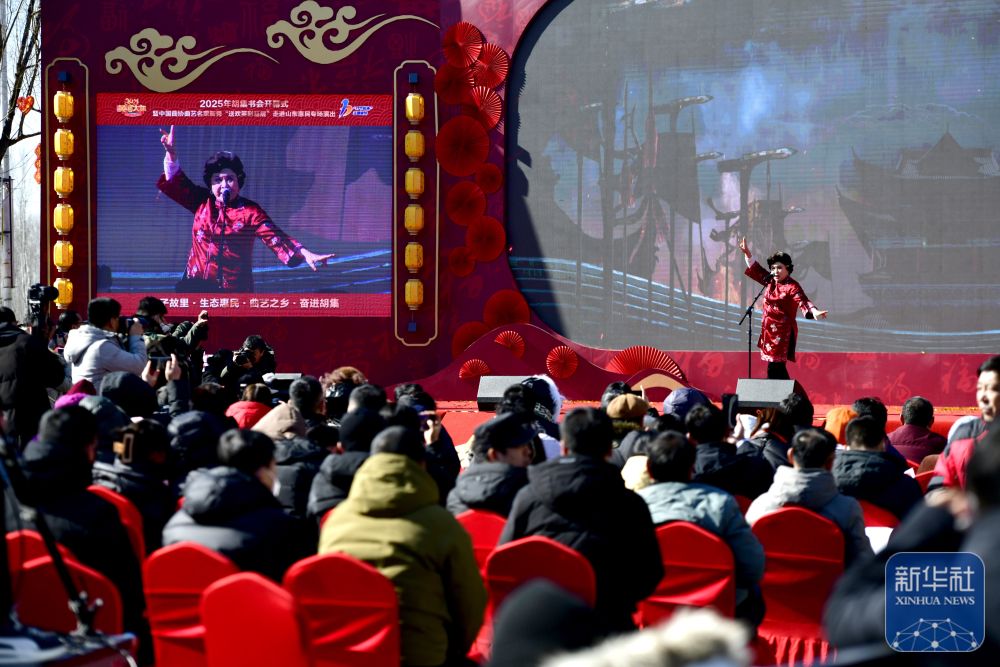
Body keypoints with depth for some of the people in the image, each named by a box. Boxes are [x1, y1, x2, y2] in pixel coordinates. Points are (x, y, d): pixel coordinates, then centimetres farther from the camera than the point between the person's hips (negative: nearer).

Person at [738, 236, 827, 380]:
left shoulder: (792, 287, -11)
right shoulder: (771, 282, 11)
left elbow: (803, 301, -25)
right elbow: (756, 270, 24)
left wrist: (814, 312, -43)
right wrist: (747, 253, 21)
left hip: (783, 333, -8)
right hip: (769, 331, 8)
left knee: (774, 368, -14)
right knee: (778, 368, 10)